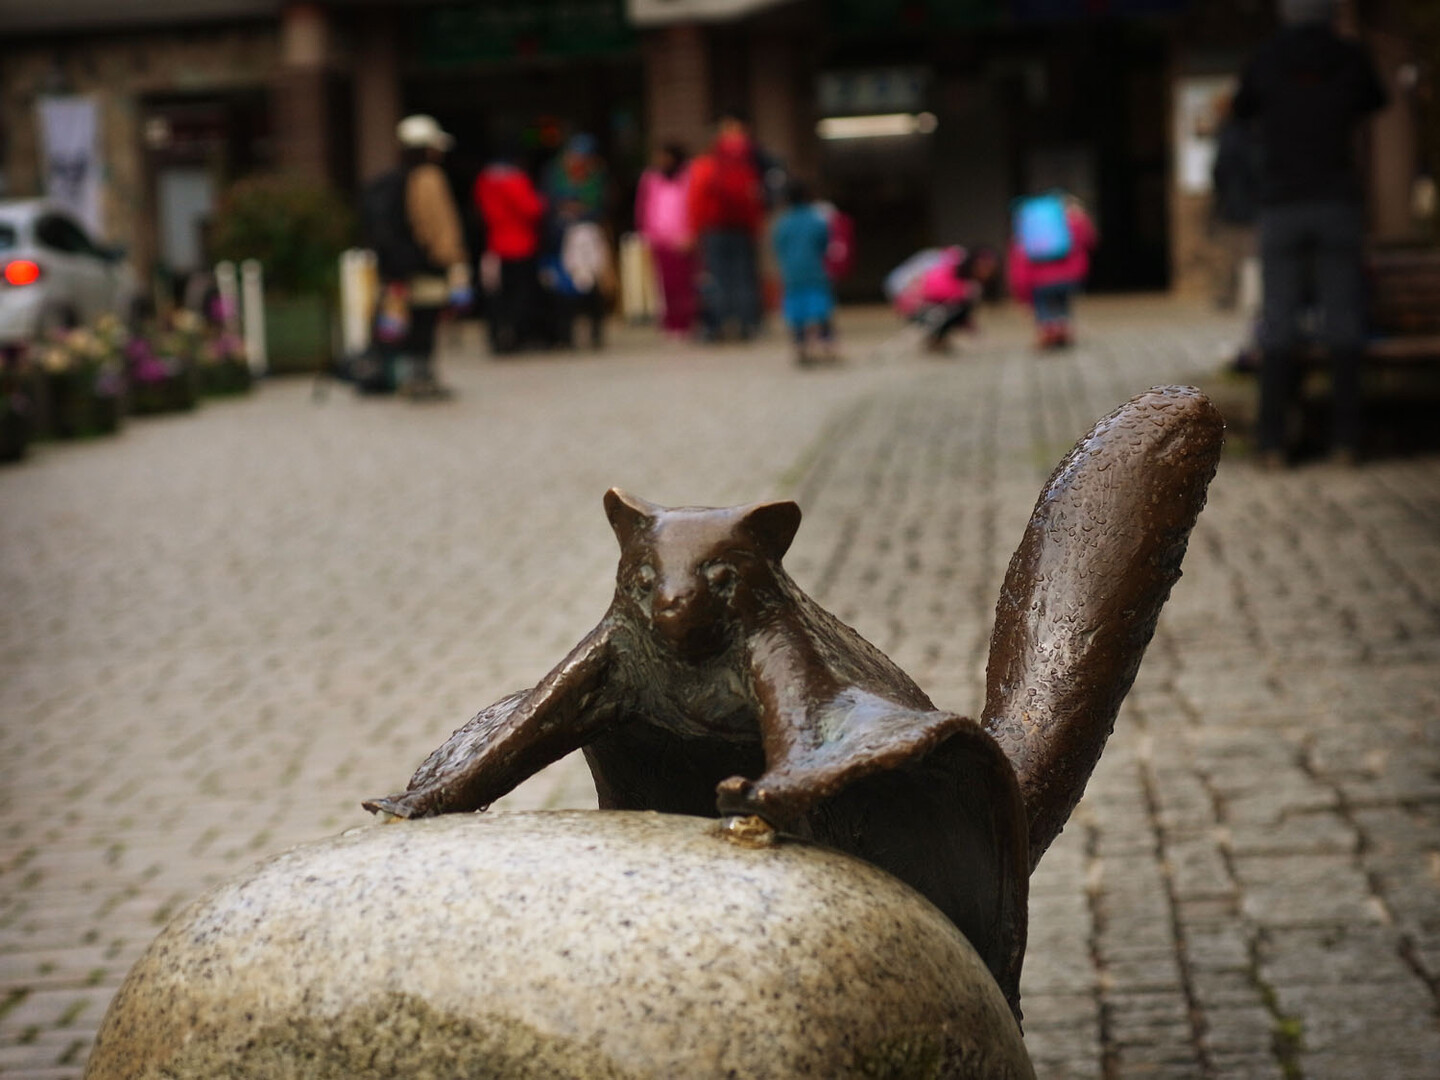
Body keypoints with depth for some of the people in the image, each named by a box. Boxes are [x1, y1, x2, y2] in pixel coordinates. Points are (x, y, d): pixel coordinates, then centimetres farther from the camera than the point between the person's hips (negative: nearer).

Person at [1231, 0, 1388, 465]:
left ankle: (1273, 440, -3)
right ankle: (1345, 436, 0)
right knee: (1342, 321, 2)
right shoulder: (1350, 58, 2)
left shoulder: (1265, 60, 0)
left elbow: (1241, 110, 20)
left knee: (1278, 322, 1)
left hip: (1281, 205, 0)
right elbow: (1374, 101, 23)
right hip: (1338, 203, 0)